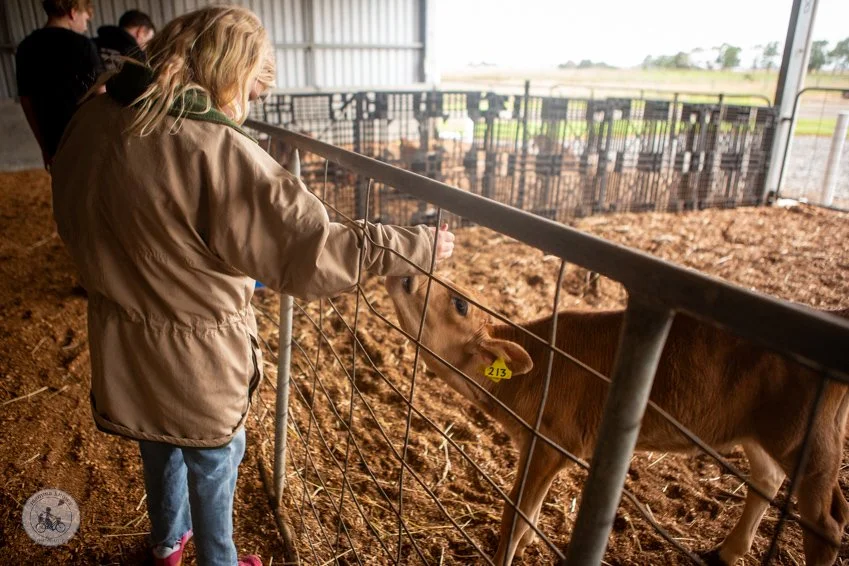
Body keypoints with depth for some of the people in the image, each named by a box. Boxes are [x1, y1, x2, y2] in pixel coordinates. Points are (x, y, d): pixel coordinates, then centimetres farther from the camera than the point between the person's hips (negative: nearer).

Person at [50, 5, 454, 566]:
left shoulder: (92, 120, -6)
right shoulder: (217, 151, -30)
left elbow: (75, 221, 10)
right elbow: (314, 253, -32)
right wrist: (421, 244, -23)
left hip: (121, 347, 7)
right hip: (196, 358, -7)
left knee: (161, 448, 30)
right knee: (213, 464, 19)